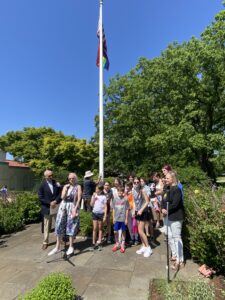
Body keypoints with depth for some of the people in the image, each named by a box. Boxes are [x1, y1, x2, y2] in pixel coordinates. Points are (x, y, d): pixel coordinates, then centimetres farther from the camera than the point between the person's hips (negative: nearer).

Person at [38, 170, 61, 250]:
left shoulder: (56, 183, 2)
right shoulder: (42, 185, -6)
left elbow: (60, 193, 2)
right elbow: (40, 198, -9)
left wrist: (56, 201, -14)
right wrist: (50, 203, -17)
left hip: (57, 207, 3)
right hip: (47, 208, -2)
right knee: (47, 226, 10)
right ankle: (45, 242, 25)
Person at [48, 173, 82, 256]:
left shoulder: (78, 187, -1)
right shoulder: (65, 186, 10)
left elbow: (79, 199, -7)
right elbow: (63, 197, 2)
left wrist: (75, 208, -15)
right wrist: (66, 189, -11)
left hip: (73, 206, -4)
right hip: (63, 206, 4)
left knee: (71, 225, 2)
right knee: (59, 224, 4)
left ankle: (71, 247, 16)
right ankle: (57, 247, 17)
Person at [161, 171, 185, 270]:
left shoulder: (177, 190, -16)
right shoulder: (167, 189, 10)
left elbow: (175, 204, -24)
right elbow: (163, 201, 9)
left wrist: (167, 210, -12)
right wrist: (163, 209, -9)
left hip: (176, 217, -9)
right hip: (168, 217, 9)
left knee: (177, 237, -1)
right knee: (170, 237, 17)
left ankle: (180, 261, 11)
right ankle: (174, 255, 34)